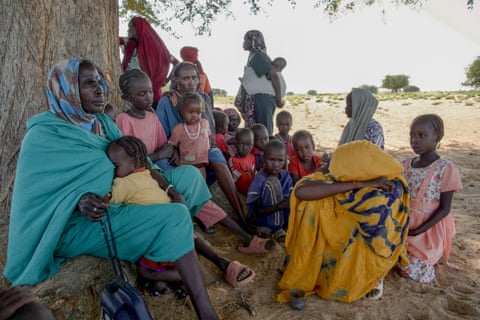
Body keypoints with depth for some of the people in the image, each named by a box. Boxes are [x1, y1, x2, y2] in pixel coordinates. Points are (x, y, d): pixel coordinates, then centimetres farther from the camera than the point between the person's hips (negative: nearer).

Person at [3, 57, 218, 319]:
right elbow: (35, 199, -12)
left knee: (188, 175, 0)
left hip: (117, 202, 8)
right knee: (174, 216, -27)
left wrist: (170, 188, -10)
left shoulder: (103, 122, 9)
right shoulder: (43, 135, -10)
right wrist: (79, 200, -30)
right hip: (75, 223, -8)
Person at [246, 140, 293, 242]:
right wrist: (279, 206, -34)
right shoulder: (259, 179, -19)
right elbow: (258, 211, -20)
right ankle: (277, 229, -17)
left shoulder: (286, 176, -3)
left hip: (282, 216, 5)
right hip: (262, 219, -4)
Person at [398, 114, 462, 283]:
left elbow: (445, 209, -16)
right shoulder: (406, 164, -1)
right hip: (404, 226, 5)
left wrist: (419, 230, -22)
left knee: (411, 272, -2)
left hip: (429, 228, -5)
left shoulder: (446, 168, -18)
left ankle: (428, 263, 26)